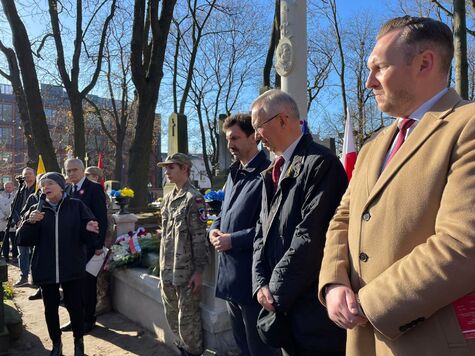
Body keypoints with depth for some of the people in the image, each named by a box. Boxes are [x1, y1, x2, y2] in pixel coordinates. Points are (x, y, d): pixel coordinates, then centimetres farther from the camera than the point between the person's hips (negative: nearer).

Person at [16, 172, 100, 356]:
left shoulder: (76, 206, -2)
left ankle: (79, 341, 31)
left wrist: (89, 229, -25)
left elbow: (89, 237, -1)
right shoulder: (36, 210, 3)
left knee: (74, 305, 6)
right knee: (50, 308, 13)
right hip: (46, 269, 2)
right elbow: (23, 240, 1)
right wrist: (30, 222, -17)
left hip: (72, 268, -2)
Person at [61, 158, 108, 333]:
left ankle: (89, 319, 20)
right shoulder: (67, 190, 10)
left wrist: (99, 245, -15)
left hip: (88, 245, -5)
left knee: (88, 283, 5)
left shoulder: (95, 188, -8)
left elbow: (102, 218, -12)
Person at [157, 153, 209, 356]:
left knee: (187, 317, 6)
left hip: (185, 272, -8)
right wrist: (163, 266, 16)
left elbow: (199, 237, -16)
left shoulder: (193, 198, -14)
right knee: (171, 315, 21)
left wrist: (199, 270, -17)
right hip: (167, 271, 8)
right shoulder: (168, 198, 10)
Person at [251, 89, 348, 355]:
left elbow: (311, 238, -21)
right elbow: (263, 231, 10)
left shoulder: (320, 163, -16)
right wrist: (262, 284, -2)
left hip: (313, 306, -7)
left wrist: (277, 292, -13)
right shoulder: (273, 172, 11)